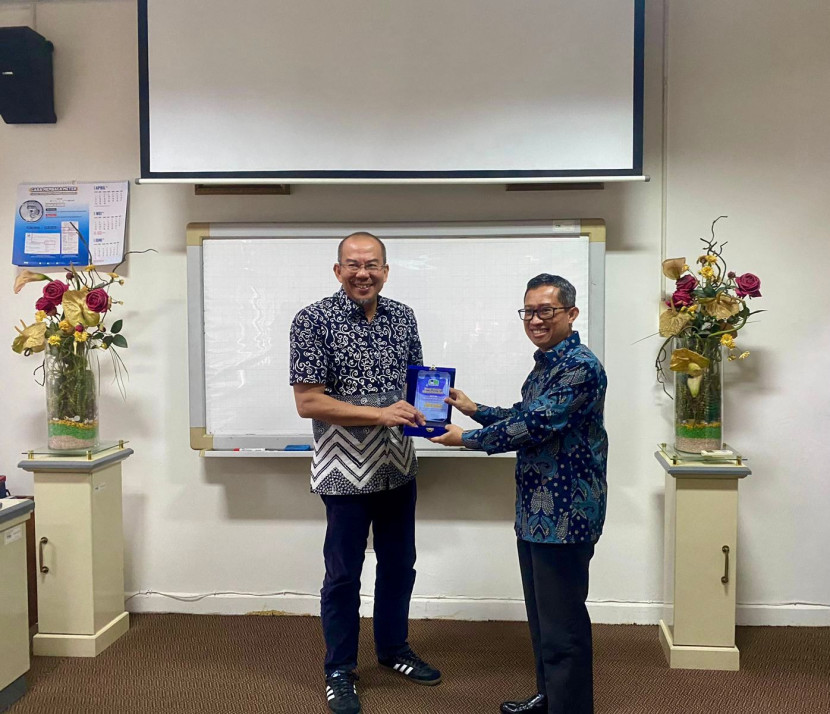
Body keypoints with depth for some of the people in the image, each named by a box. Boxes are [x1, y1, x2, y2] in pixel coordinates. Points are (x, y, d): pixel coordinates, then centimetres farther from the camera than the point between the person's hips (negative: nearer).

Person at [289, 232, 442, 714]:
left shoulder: (403, 317, 3)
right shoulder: (314, 321, -12)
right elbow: (307, 402, -16)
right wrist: (379, 413, -22)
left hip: (398, 466, 5)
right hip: (346, 470, -5)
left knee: (400, 564, 19)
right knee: (344, 574, 8)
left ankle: (394, 648, 40)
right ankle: (340, 671, 28)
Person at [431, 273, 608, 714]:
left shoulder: (581, 367, -18)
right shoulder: (544, 365, 12)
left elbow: (533, 426, -23)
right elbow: (522, 417, 22)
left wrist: (466, 438, -13)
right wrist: (472, 408, 10)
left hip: (565, 513, -10)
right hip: (535, 511, 10)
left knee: (562, 622, 2)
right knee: (541, 612, 21)